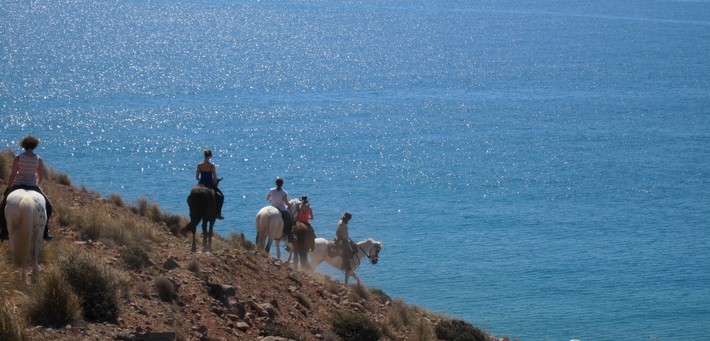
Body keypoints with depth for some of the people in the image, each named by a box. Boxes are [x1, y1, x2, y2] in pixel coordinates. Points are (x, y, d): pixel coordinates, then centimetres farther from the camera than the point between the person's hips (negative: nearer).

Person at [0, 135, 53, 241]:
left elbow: (12, 175, -5)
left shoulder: (18, 158, -7)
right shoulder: (39, 159, -4)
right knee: (48, 207, 21)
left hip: (17, 186, 0)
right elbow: (41, 176, 3)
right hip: (33, 187, 0)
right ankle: (45, 232, 15)